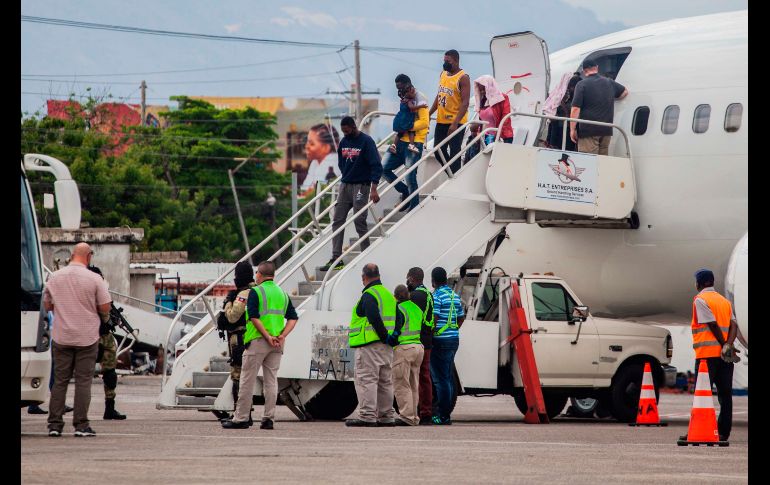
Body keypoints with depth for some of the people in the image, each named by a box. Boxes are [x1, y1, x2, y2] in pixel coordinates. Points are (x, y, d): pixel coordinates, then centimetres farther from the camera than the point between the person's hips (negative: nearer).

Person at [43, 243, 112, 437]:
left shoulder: (55, 277, 1)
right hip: (87, 337, -3)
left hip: (61, 338, 3)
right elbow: (105, 307, -8)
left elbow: (47, 305, 10)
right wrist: (104, 319, 13)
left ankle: (54, 424, 5)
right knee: (83, 381, 1)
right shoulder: (94, 279, -9)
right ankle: (81, 425, -2)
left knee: (60, 380, 8)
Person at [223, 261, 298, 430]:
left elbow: (254, 317, -16)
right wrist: (282, 336, -4)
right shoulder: (283, 293, 13)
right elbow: (293, 318, 6)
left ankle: (241, 418, 0)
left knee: (247, 381, 0)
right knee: (271, 381, 8)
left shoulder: (255, 292, -5)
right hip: (277, 344, 5)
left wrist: (267, 336, -15)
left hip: (258, 340, -5)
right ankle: (268, 419, 4)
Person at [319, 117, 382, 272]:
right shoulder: (344, 142, 10)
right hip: (345, 185, 7)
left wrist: (373, 189, -21)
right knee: (337, 221, 1)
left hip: (361, 186, -7)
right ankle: (336, 259, 1)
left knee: (360, 222, -7)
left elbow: (376, 166, -14)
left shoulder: (366, 141, -10)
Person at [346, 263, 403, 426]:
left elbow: (374, 317, -25)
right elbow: (400, 318, 16)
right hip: (387, 346, 8)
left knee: (366, 380, -7)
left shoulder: (369, 295, -11)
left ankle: (367, 416, -13)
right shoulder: (389, 295, 17)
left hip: (369, 345, -8)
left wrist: (385, 336, -18)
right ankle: (386, 416, 16)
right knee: (385, 382, 13)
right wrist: (393, 335, 5)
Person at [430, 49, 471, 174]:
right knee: (438, 151, 10)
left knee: (454, 153, -5)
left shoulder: (463, 78, -12)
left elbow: (465, 103, -17)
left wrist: (455, 123, -24)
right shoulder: (443, 74, 11)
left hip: (456, 123, -8)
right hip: (441, 121, 8)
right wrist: (429, 114, 17)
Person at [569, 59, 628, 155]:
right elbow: (624, 91, 31)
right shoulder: (609, 83, 11)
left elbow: (576, 109, -13)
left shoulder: (581, 85, -6)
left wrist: (572, 129, -9)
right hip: (606, 130, 6)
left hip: (588, 130, -6)